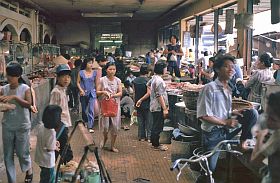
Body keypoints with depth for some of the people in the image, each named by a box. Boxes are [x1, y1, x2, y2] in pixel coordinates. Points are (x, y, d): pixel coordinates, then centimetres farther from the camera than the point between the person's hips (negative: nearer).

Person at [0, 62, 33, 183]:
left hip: (22, 126, -3)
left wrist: (14, 97, -29)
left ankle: (29, 171, 36)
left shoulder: (25, 88, -8)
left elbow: (29, 104, -21)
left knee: (22, 153, 6)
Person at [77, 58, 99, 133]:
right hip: (83, 94, 1)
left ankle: (90, 127, -7)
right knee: (84, 109, 16)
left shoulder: (94, 72, 0)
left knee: (91, 110, -9)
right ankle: (85, 121, 41)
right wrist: (81, 90, -11)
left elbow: (96, 83, 5)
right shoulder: (81, 72, -2)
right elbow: (78, 82, 3)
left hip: (92, 93, -1)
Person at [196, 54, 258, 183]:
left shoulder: (228, 90, 8)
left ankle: (243, 141, 4)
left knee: (252, 113, -11)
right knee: (210, 170, -1)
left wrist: (232, 113, -1)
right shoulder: (209, 88, -16)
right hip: (213, 133, -6)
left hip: (227, 130, 6)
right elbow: (203, 116, -19)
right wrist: (225, 122, -18)